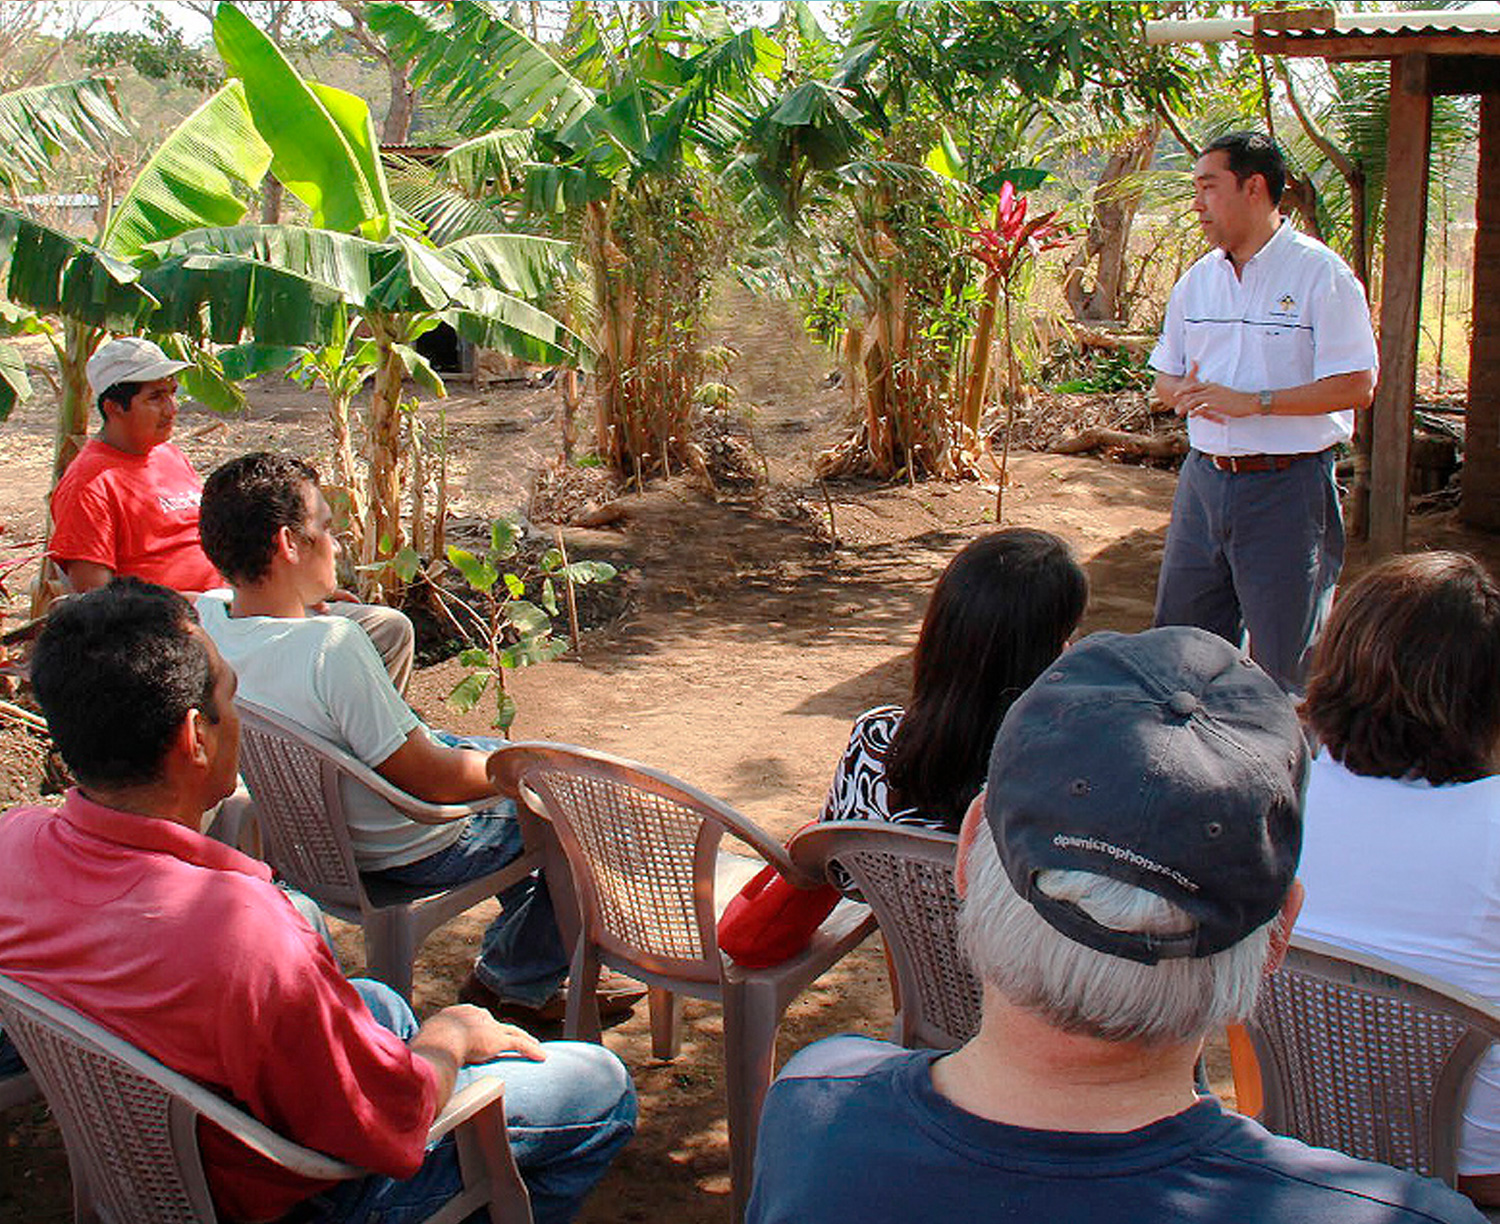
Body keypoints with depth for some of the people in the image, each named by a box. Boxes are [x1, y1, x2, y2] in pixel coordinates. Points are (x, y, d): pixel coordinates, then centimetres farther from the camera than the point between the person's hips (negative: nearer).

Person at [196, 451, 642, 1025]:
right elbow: (434, 781, -30)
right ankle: (517, 978, 23)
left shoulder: (206, 621, -13)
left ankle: (513, 962, 40)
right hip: (417, 851, -9)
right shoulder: (329, 645, -38)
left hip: (329, 829, 9)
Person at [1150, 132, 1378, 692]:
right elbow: (1165, 377, 18)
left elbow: (1356, 387, -14)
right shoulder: (1198, 279, 11)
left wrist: (1252, 402, -20)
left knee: (1284, 660, 1)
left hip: (1287, 488, -6)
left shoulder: (1319, 273, -8)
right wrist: (1184, 392, -6)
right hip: (1204, 478, 6)